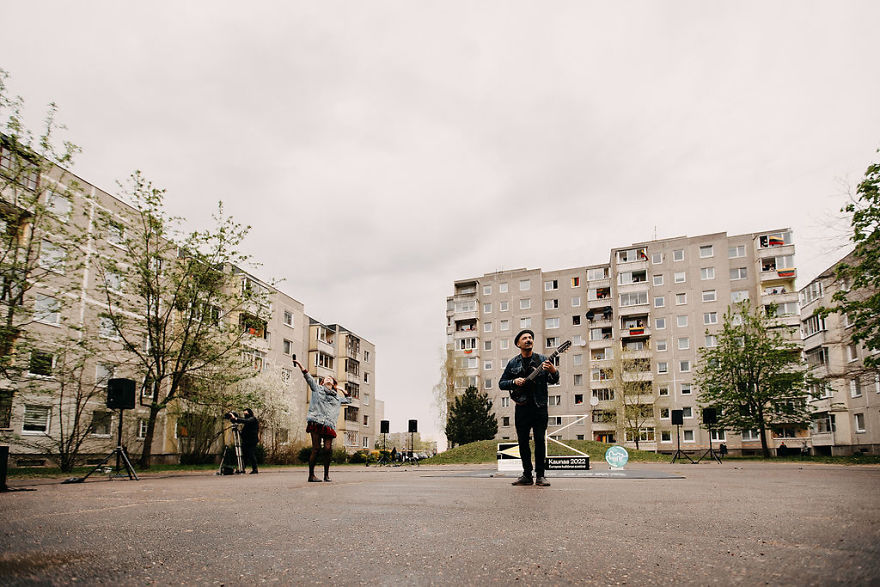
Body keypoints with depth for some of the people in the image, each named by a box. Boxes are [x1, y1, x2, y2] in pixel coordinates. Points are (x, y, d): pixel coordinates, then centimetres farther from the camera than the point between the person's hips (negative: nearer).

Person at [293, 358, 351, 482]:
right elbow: (308, 377, 7)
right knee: (316, 448, -7)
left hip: (329, 424, 3)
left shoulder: (337, 397, 27)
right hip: (316, 422, -3)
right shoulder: (317, 388, 18)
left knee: (328, 449, -7)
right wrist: (300, 365, -5)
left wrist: (343, 390, 31)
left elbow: (348, 400, 42)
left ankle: (326, 475, 7)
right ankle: (311, 475, -1)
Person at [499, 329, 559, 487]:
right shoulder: (512, 363, 9)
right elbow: (501, 383, 10)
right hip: (522, 407, 2)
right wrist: (514, 382, -9)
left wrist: (553, 371, -24)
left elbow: (553, 381, -2)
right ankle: (527, 475, 12)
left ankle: (540, 475, 5)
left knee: (540, 440, -3)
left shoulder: (542, 360, 5)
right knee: (523, 442, 4)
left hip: (540, 406, -1)